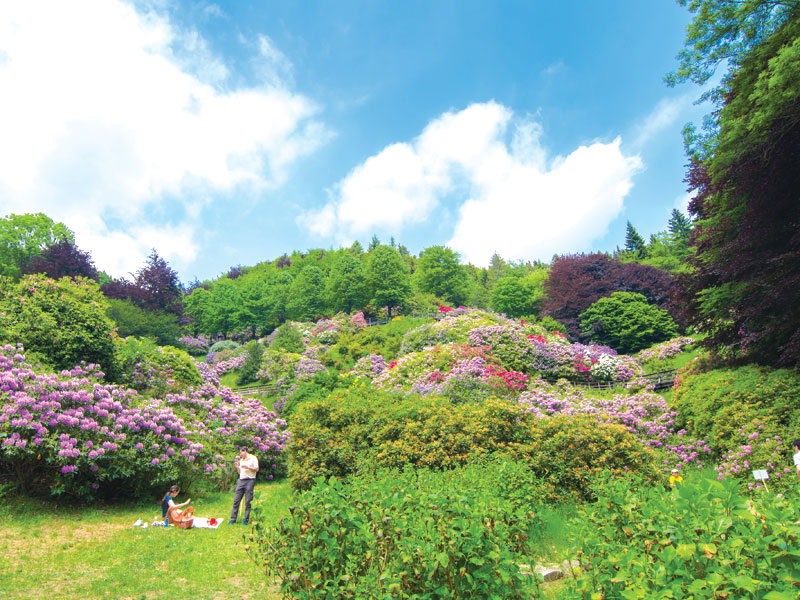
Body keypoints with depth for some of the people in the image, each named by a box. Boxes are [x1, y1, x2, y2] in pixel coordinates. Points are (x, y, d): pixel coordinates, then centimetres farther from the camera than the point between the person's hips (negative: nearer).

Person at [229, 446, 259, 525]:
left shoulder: (253, 458, 2)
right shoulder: (241, 460, 21)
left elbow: (256, 469, -6)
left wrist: (247, 467, -12)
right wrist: (237, 466, 6)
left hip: (249, 481, -6)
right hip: (241, 480, 6)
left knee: (247, 502, -2)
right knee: (236, 500, 2)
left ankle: (246, 520, 4)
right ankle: (233, 519, 9)